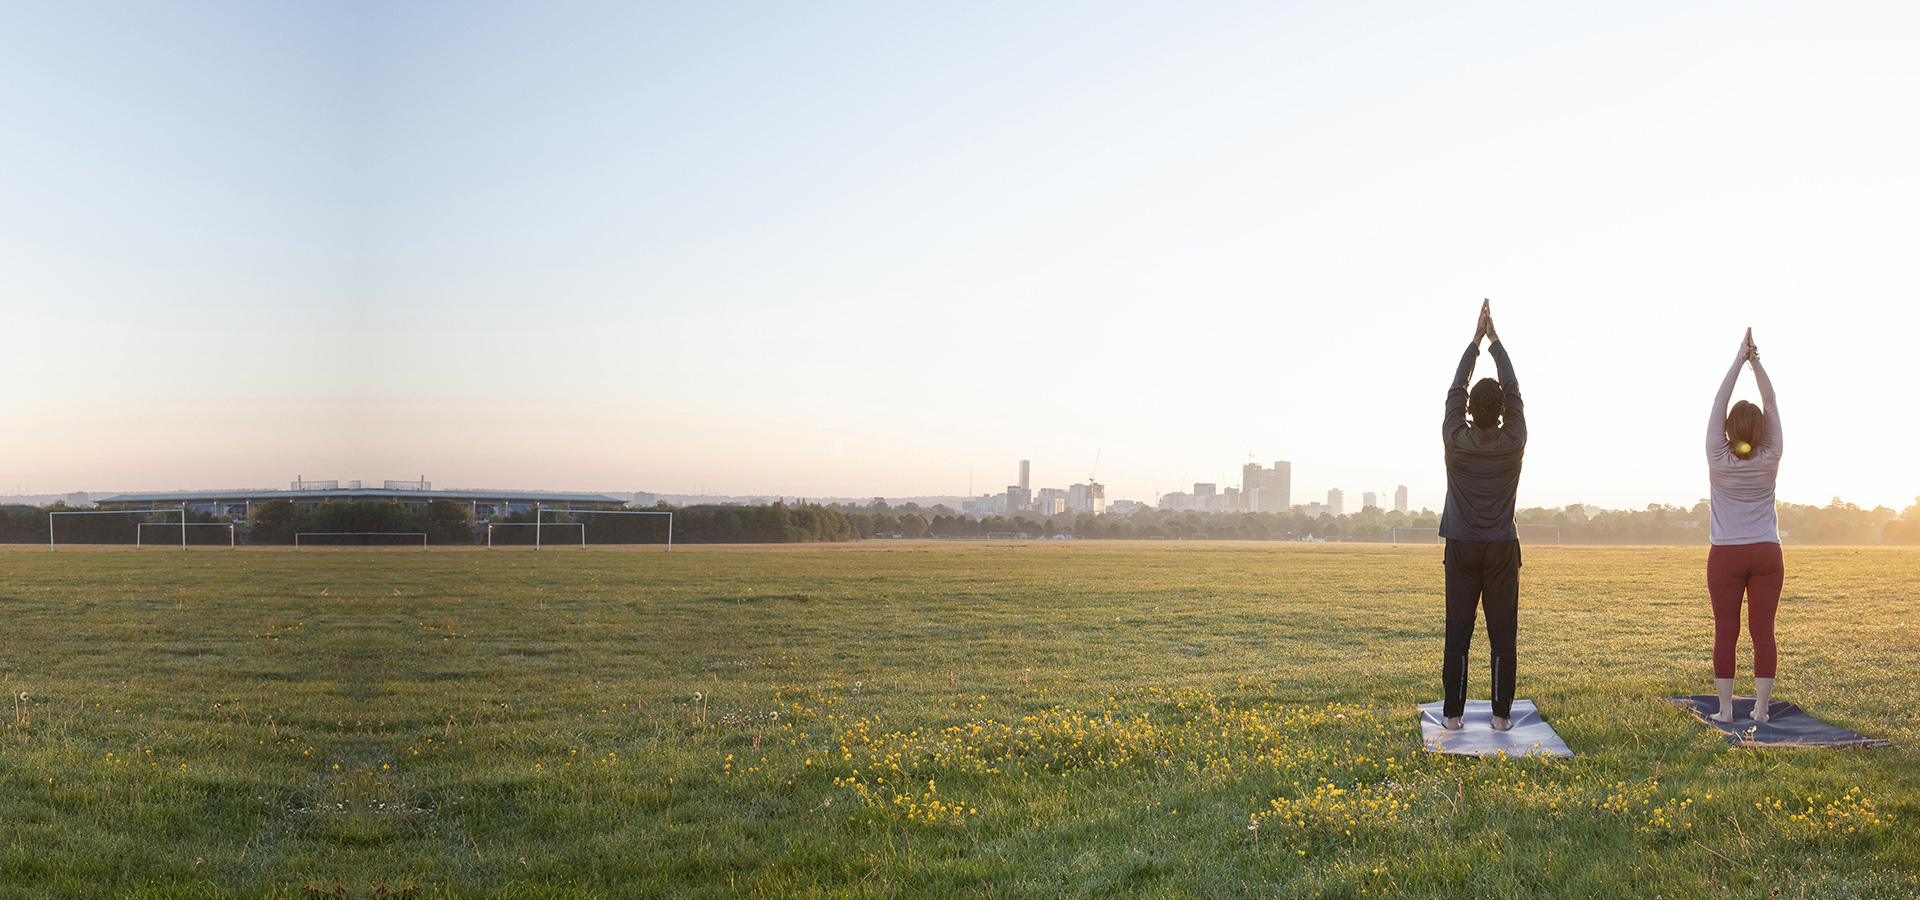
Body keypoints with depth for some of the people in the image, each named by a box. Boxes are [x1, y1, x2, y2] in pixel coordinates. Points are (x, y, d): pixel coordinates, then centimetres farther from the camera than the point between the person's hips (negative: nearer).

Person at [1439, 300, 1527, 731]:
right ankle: (1501, 713, 5)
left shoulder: (1456, 441, -8)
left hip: (1461, 548, 0)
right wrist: (1494, 339, 8)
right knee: (1502, 632, 3)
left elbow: (1455, 390, 3)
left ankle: (1453, 711, 4)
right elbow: (1514, 389, 3)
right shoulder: (1513, 443, -7)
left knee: (1458, 631, 2)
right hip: (1501, 549, 0)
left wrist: (1476, 339, 9)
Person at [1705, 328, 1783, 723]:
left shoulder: (1719, 460, -7)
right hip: (1767, 555, 1)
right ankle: (1760, 708, 3)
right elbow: (1771, 403, 2)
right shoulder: (1769, 460, -3)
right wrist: (1755, 361, 2)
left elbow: (1718, 404, -3)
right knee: (1763, 631, 2)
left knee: (1726, 633, 0)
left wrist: (1739, 359, 0)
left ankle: (1725, 709, 0)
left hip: (1727, 556, -1)